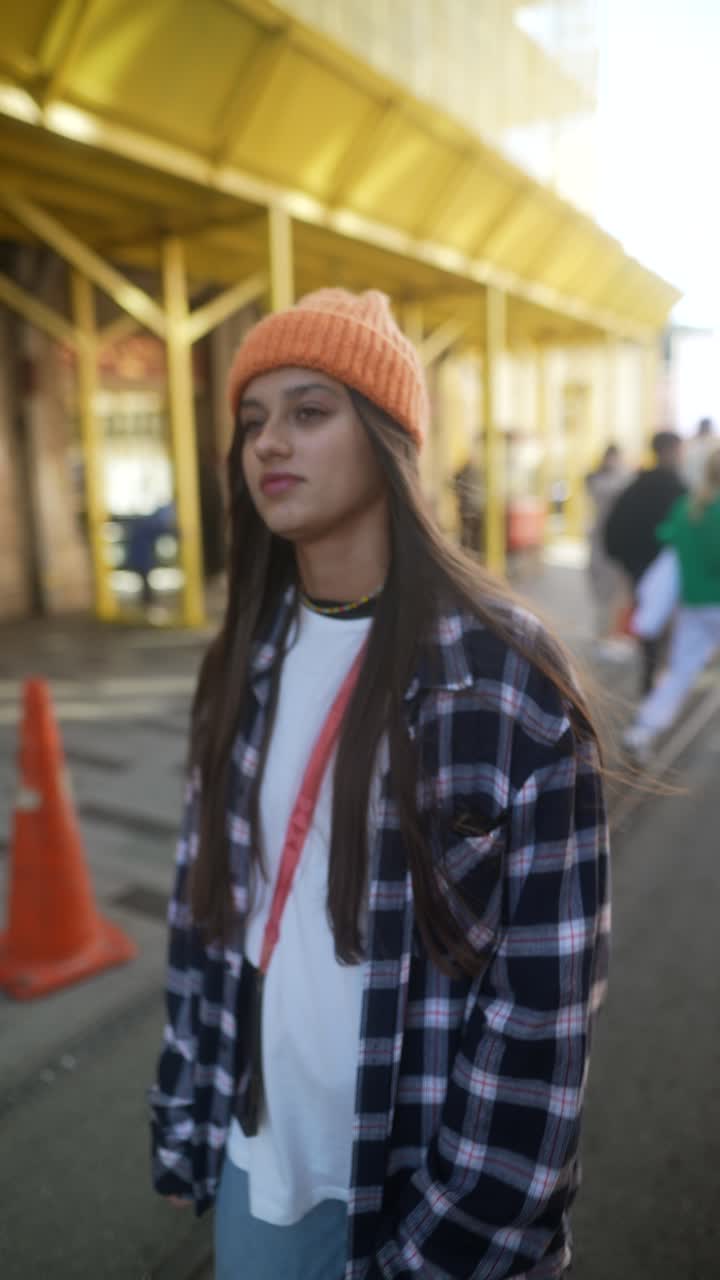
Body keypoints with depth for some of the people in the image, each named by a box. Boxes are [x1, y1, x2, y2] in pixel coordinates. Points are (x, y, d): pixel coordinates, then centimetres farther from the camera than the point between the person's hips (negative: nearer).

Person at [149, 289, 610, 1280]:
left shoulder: (507, 673, -18)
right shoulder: (245, 662, -3)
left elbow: (549, 981, -15)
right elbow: (205, 904, 3)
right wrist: (187, 1125, 8)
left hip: (425, 1168, -4)